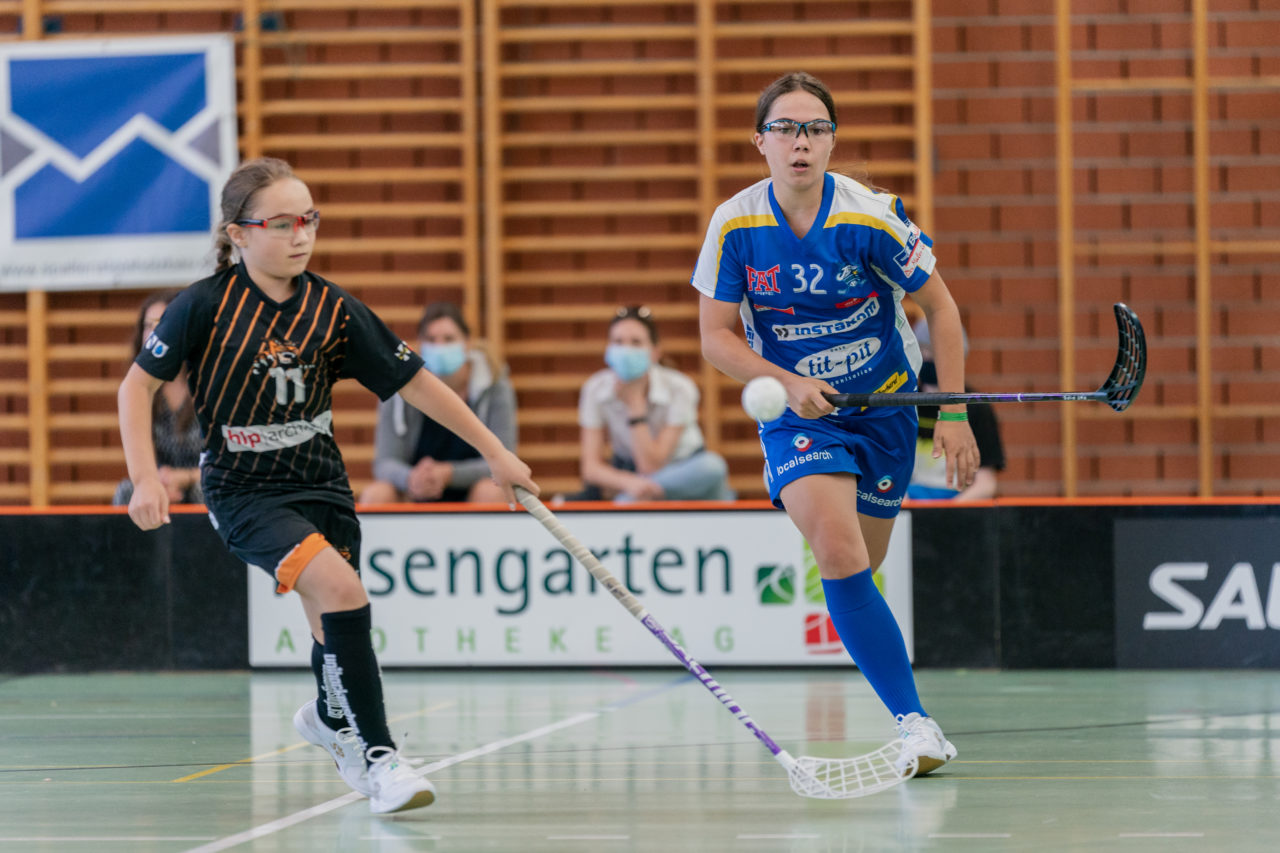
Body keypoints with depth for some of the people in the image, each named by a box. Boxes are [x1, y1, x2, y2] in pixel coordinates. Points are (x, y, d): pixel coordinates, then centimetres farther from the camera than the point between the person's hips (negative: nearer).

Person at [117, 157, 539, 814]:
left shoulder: (333, 310, -5)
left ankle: (328, 718, 48)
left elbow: (415, 383, 1)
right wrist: (145, 478, -17)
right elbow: (137, 385, -6)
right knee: (339, 587, -26)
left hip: (321, 483, 4)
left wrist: (494, 451, 1)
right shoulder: (205, 305, -13)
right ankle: (377, 757, -19)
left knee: (334, 629, 10)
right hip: (244, 489, -4)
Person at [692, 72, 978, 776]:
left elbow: (939, 306, -5)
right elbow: (715, 335, -5)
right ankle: (913, 719, -23)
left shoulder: (871, 218, -15)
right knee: (838, 553, -24)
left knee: (856, 572, 8)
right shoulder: (734, 225, -11)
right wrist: (787, 382, -21)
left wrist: (953, 414, -9)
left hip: (884, 404, 1)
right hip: (795, 414, -1)